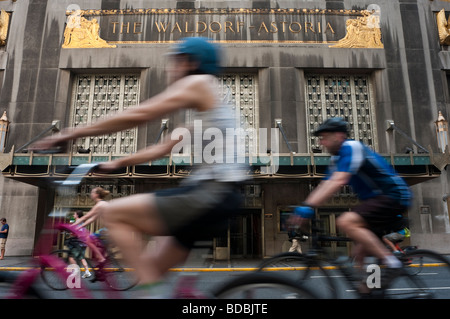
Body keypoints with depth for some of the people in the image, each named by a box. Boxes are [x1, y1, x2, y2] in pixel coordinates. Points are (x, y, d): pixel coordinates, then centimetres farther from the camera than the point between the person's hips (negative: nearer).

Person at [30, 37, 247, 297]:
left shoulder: (199, 83, -4)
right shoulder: (204, 110, 24)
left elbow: (137, 115, -10)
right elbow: (165, 148, 22)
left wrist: (71, 134, -5)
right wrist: (117, 163, 22)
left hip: (212, 195, -9)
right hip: (220, 197, 9)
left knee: (113, 213, -9)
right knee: (154, 268, 17)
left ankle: (153, 292, -6)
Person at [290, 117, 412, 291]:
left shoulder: (352, 147, -16)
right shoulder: (336, 159, 12)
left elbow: (338, 181, -30)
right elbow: (324, 186, 8)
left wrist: (309, 206, -36)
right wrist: (303, 208, -3)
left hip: (393, 196, -9)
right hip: (376, 199, 9)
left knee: (345, 222, -28)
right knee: (360, 252, 6)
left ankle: (391, 261, -17)